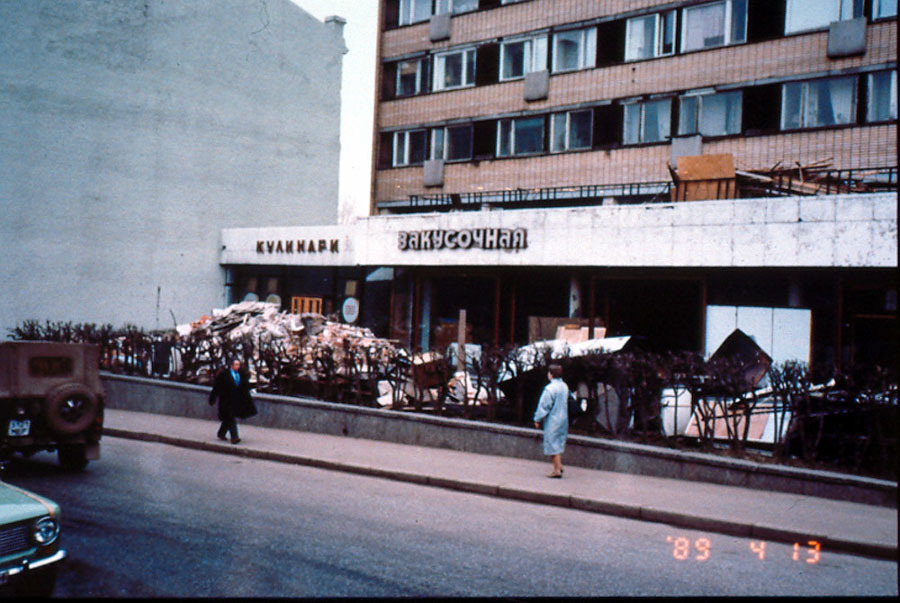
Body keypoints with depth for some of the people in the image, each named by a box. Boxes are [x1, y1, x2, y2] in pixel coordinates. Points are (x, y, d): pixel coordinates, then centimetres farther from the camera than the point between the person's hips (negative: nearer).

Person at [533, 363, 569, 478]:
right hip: (563, 418, 8)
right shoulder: (565, 386, 5)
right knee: (559, 443, 19)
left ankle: (557, 470, 0)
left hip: (552, 420, -8)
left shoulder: (550, 389, -20)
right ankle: (559, 465, 21)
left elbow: (544, 406, -15)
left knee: (553, 444, -2)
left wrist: (538, 420, -3)